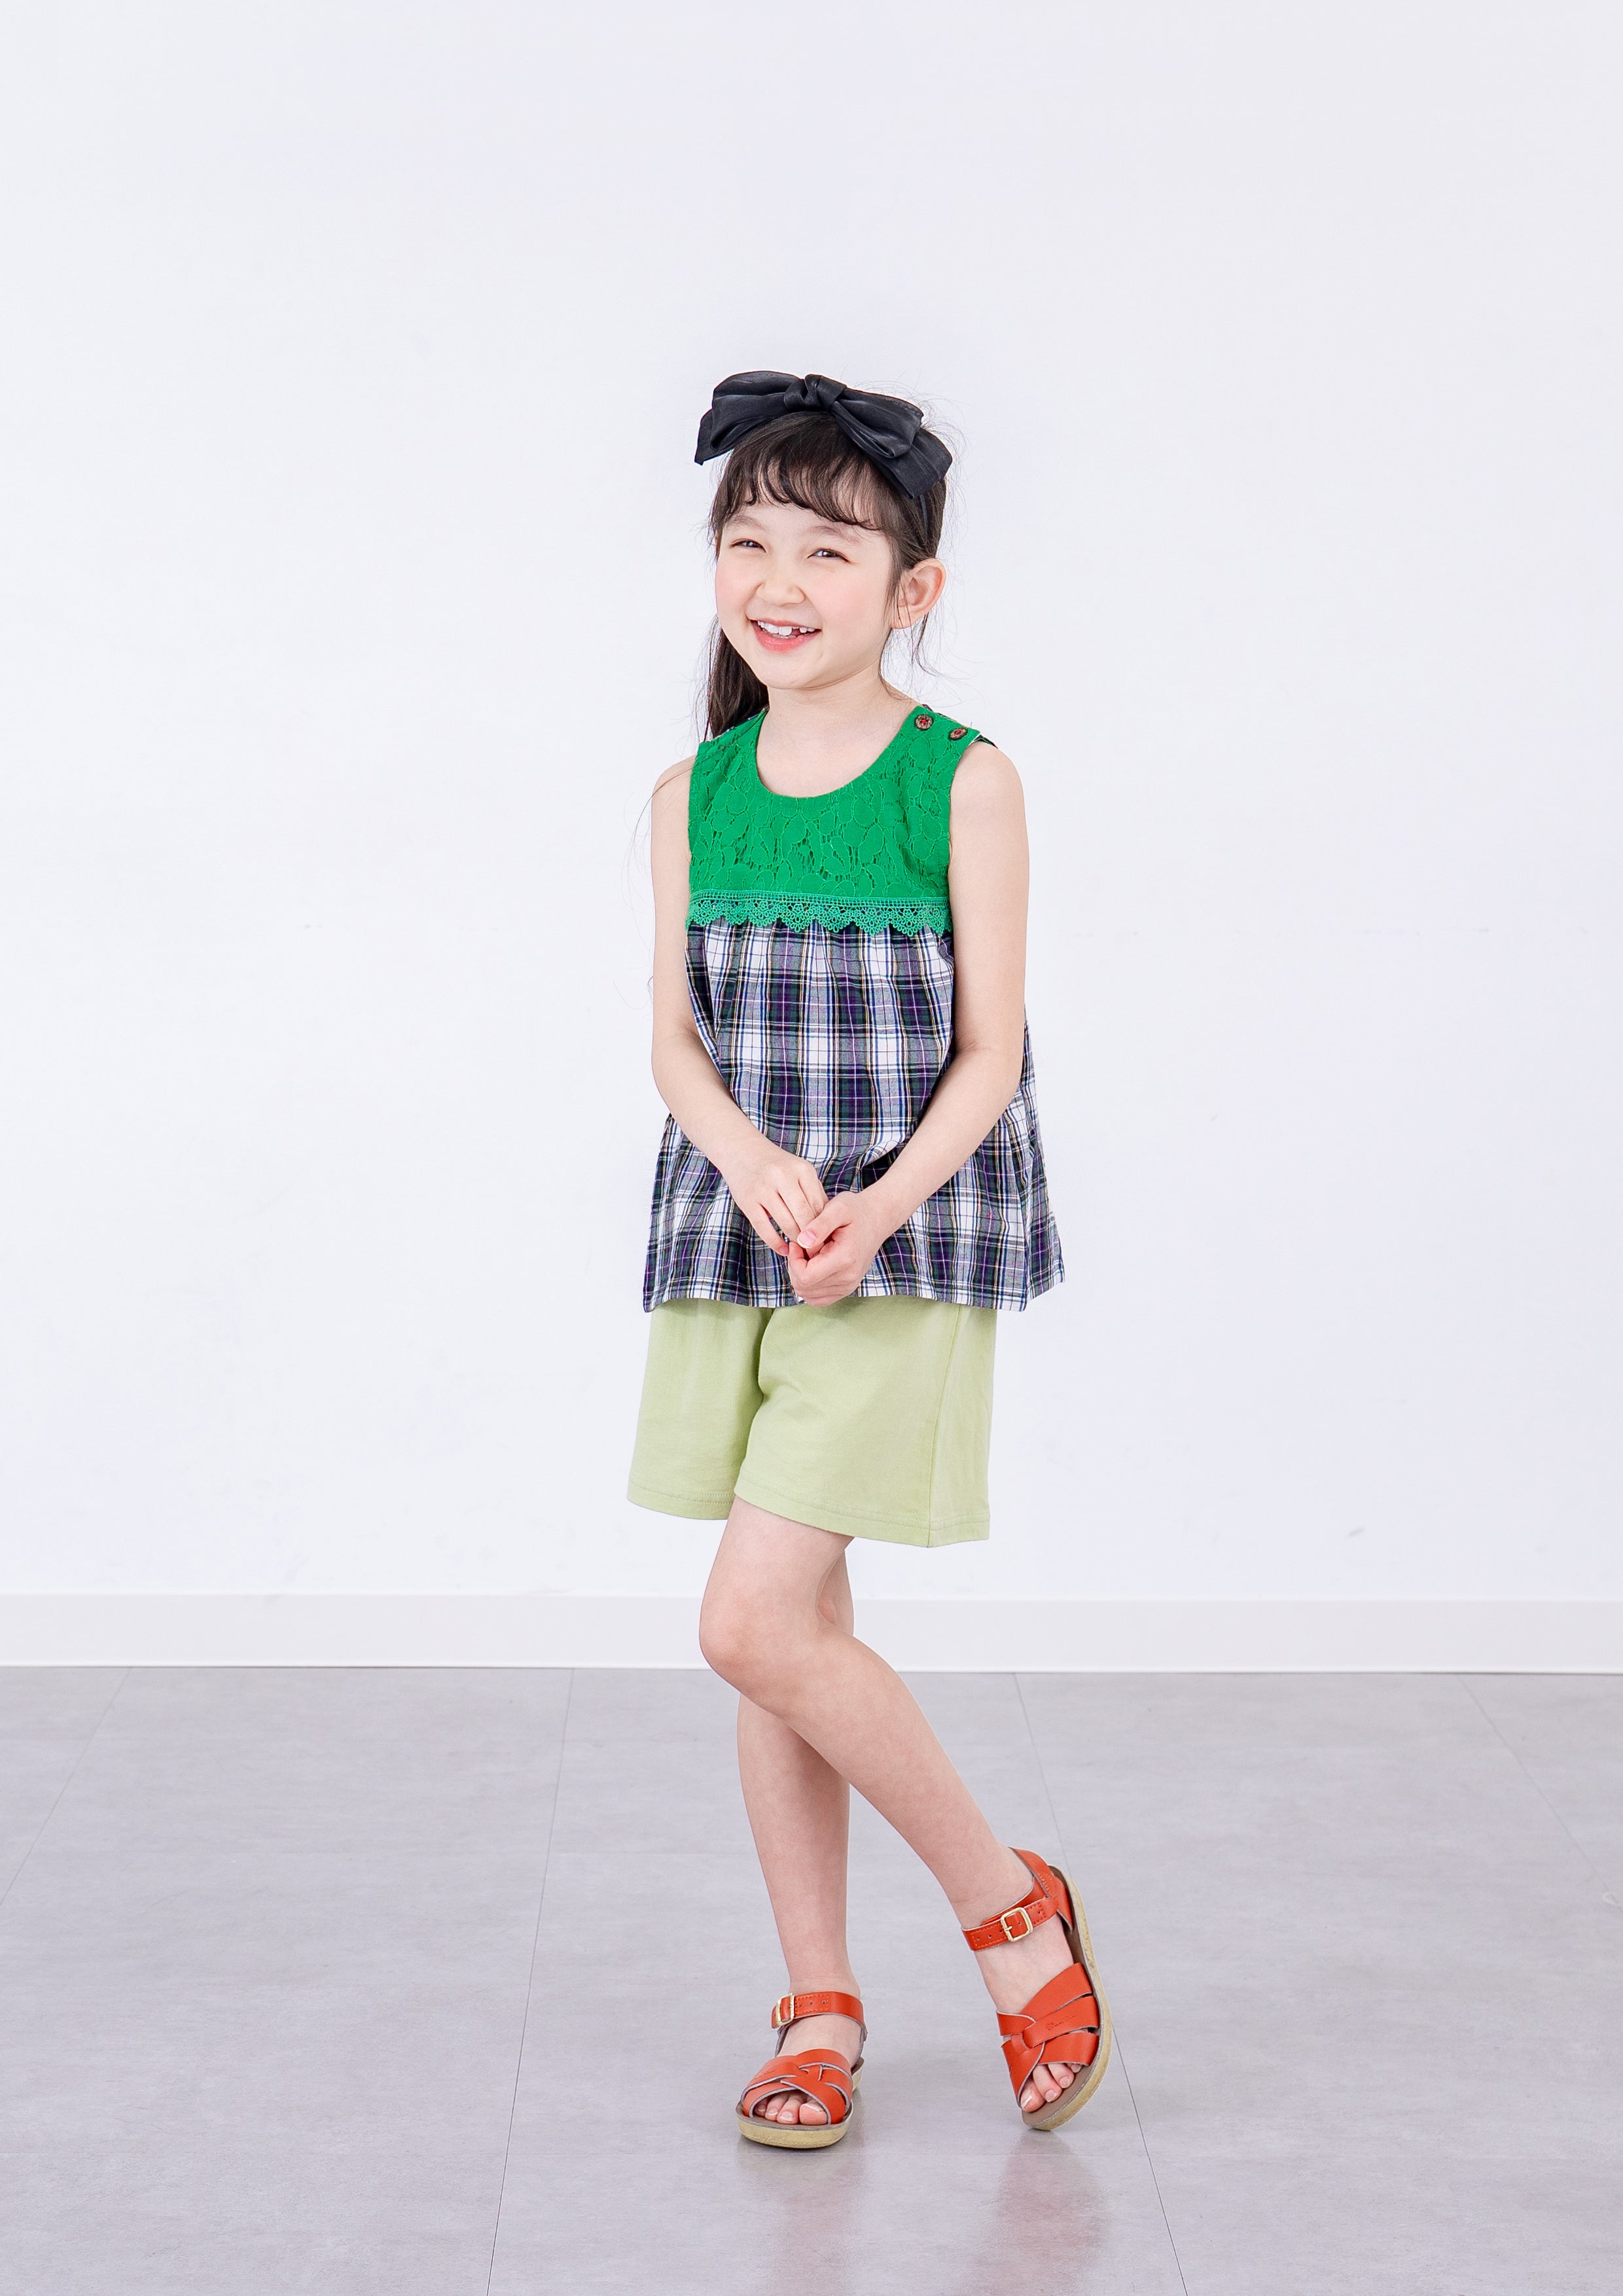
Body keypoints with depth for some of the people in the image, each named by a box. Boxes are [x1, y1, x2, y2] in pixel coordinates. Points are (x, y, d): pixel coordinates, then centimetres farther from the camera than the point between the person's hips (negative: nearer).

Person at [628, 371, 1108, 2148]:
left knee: (756, 1627, -12)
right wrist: (755, 1164, -17)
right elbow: (677, 1038, 3)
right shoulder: (692, 795, 6)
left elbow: (987, 1053, -8)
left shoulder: (963, 782, -6)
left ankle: (1012, 1912, 9)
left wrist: (871, 1211, -21)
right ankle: (819, 2006, 24)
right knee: (785, 1631, 9)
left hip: (909, 1245, -5)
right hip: (731, 1237, 5)